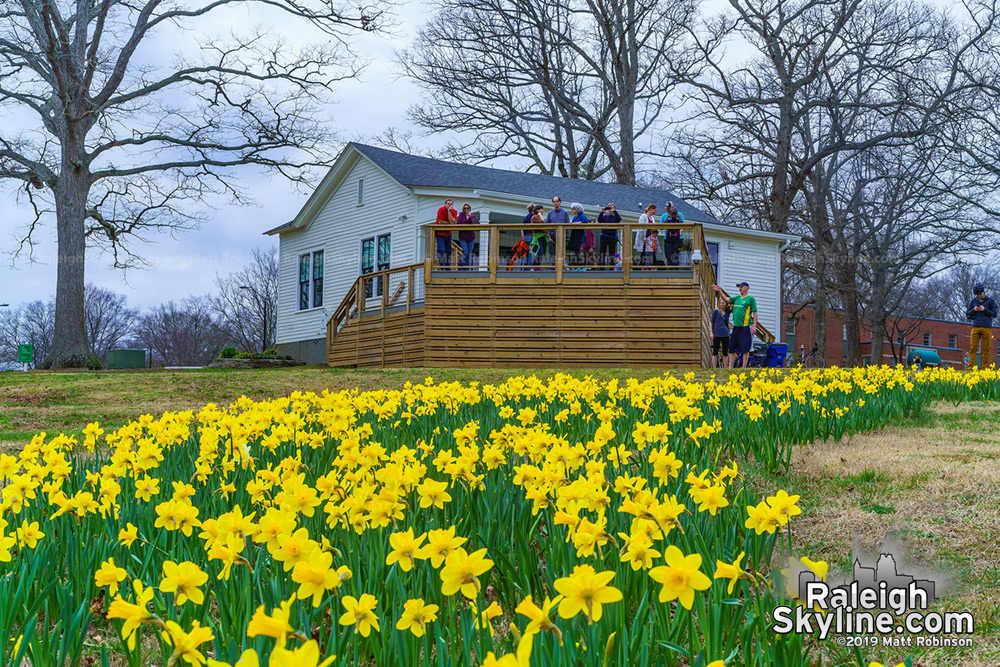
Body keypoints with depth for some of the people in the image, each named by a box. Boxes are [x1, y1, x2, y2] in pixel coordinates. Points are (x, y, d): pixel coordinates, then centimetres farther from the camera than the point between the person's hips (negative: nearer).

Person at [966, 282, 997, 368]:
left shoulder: (990, 300, 6)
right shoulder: (973, 301, 13)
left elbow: (994, 314, 4)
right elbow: (967, 314, 14)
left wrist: (984, 309, -9)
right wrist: (973, 310, -6)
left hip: (987, 328, -2)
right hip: (976, 327, 2)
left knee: (986, 349, -1)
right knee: (973, 348, -5)